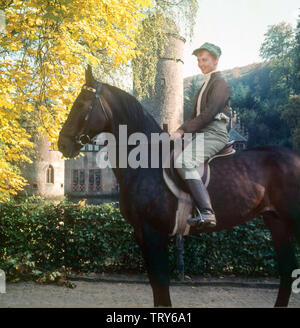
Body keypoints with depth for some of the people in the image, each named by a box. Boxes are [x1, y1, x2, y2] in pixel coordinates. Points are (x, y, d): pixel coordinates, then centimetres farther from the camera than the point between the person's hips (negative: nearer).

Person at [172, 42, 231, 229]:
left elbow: (208, 114, -16)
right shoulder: (206, 85, 26)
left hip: (214, 133, -10)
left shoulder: (220, 83, -4)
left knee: (183, 162, -31)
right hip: (201, 134, 10)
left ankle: (207, 213, -37)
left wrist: (183, 130, -17)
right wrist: (183, 132, 11)